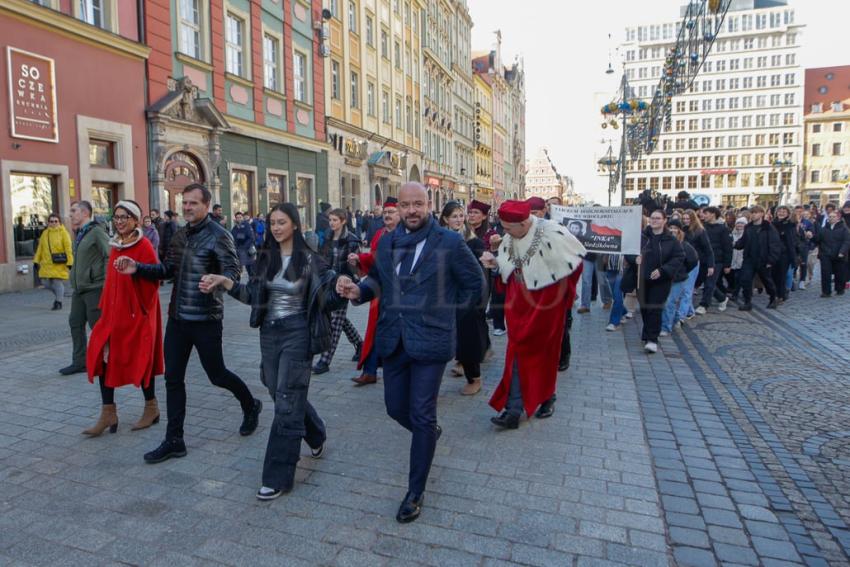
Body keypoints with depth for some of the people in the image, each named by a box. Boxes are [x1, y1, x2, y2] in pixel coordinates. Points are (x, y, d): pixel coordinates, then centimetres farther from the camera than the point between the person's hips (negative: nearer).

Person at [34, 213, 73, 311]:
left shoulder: (63, 232, -4)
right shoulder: (45, 233, 12)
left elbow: (68, 248, -9)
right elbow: (40, 248, 15)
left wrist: (70, 262, -15)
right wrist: (36, 260, 11)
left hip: (59, 264, -5)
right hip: (47, 263, 5)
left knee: (58, 283, -3)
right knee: (46, 282, 6)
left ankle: (58, 302, 9)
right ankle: (60, 294, 31)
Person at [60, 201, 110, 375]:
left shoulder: (97, 232, -11)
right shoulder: (78, 234, 15)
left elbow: (110, 256, -19)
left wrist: (106, 281, -20)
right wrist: (73, 277, 16)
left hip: (94, 288, -9)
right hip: (79, 289, 9)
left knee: (97, 326, -2)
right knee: (75, 323, 12)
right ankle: (79, 362, 21)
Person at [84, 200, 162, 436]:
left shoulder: (144, 246, -13)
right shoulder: (115, 245, 10)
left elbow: (152, 281, -14)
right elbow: (111, 280, 14)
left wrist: (143, 310, -12)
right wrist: (105, 308, 11)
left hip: (137, 315, -7)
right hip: (113, 313, 7)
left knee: (140, 361, 4)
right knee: (102, 358, 2)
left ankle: (151, 408, 22)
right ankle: (108, 413, 12)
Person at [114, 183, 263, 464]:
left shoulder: (218, 235, -11)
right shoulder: (180, 235, 10)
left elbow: (234, 270, -19)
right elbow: (167, 269, 13)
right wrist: (137, 268, -2)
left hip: (206, 319, -7)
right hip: (177, 317, 7)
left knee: (217, 375, 6)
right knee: (173, 378, 8)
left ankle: (251, 406, 34)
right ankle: (174, 441, 19)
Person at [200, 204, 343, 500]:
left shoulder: (308, 259, -10)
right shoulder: (266, 257, 5)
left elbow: (328, 295, -13)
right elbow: (253, 295, 9)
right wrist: (224, 282, -4)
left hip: (296, 334, -6)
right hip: (269, 332, 6)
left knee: (286, 403, -4)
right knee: (282, 394, 18)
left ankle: (278, 478, 8)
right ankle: (316, 435, 46)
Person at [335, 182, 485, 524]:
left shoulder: (449, 243, -7)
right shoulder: (386, 243, 8)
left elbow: (475, 284, 1)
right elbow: (377, 280, 15)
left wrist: (447, 312, 1)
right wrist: (358, 290, -6)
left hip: (430, 340, -5)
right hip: (393, 340, 5)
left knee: (422, 416, 0)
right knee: (396, 408, 14)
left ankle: (415, 492, 17)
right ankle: (429, 434, 48)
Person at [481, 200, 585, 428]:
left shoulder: (551, 234, -20)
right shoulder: (510, 238, -2)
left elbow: (576, 258, -10)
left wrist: (563, 292, -4)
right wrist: (495, 262, -10)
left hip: (546, 301, -4)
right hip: (520, 301, 5)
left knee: (544, 351, 9)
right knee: (519, 351, 2)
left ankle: (546, 398, 32)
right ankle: (513, 410, 3)